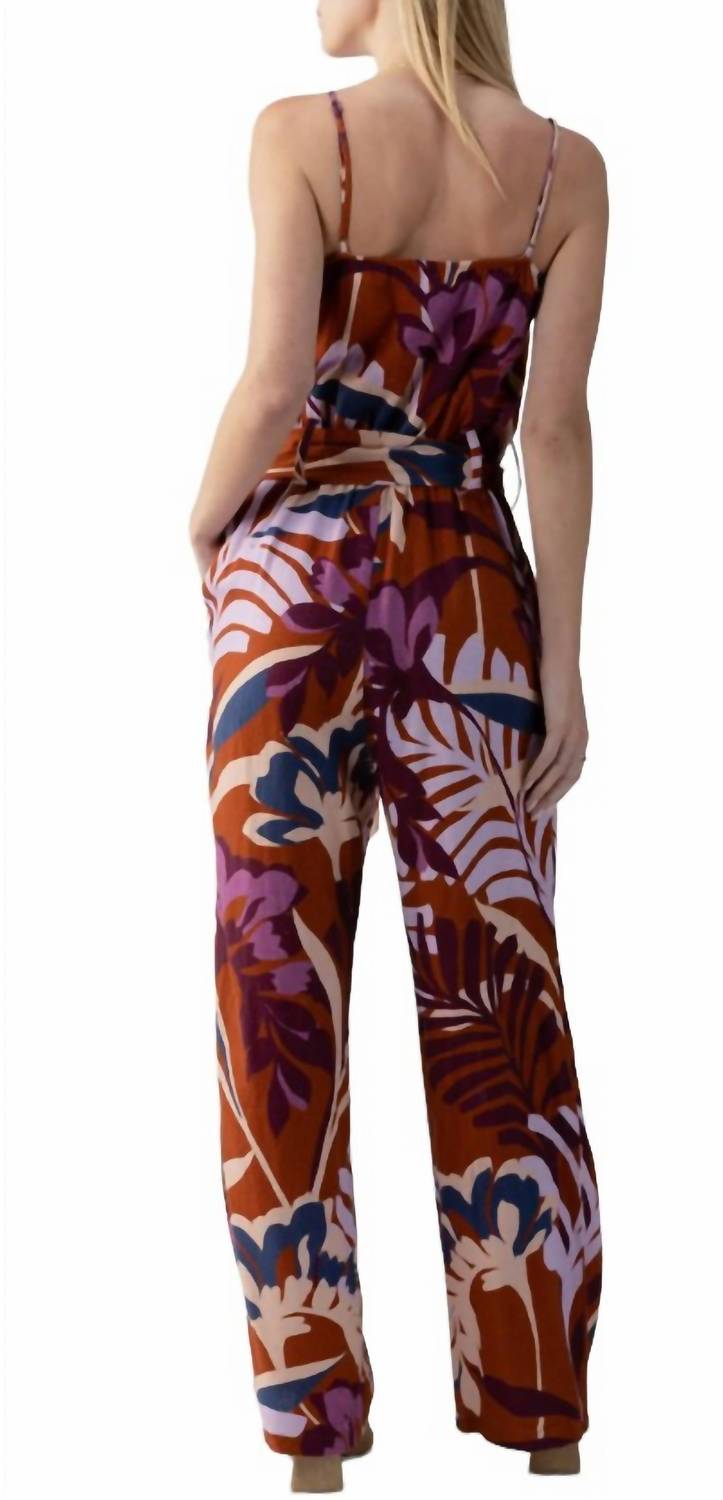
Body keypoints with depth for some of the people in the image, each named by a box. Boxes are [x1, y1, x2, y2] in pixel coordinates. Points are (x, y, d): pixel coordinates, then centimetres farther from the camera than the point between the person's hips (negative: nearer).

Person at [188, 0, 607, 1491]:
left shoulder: (300, 134, -5)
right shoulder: (568, 167, 4)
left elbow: (274, 380, -15)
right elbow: (557, 428, -1)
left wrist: (205, 523, 4)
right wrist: (564, 664, 1)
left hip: (296, 580, -2)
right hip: (473, 590, 3)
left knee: (281, 1004, 5)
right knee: (501, 1013, 8)